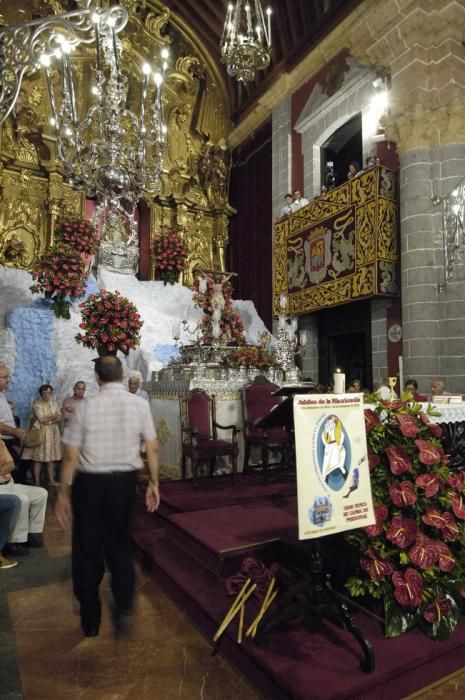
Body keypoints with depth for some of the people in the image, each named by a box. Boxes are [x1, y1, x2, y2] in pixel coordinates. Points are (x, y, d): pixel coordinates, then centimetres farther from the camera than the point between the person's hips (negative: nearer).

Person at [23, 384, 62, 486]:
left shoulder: (54, 403, 11)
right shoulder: (37, 404, -5)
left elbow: (59, 418, 3)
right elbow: (41, 419, -15)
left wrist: (48, 420, -12)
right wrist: (53, 417, -6)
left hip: (53, 433, 4)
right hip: (40, 433, -4)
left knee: (51, 457, 6)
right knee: (38, 458, -4)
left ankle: (51, 480, 12)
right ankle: (37, 482, 1)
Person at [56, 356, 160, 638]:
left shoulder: (85, 406, -10)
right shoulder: (140, 404, -6)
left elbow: (71, 456, -8)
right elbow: (152, 449, -5)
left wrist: (63, 493, 2)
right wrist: (154, 483, 7)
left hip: (89, 482, -1)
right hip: (124, 481, 1)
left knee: (87, 549, 16)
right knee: (119, 544, 21)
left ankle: (91, 620, 30)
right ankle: (124, 607, 12)